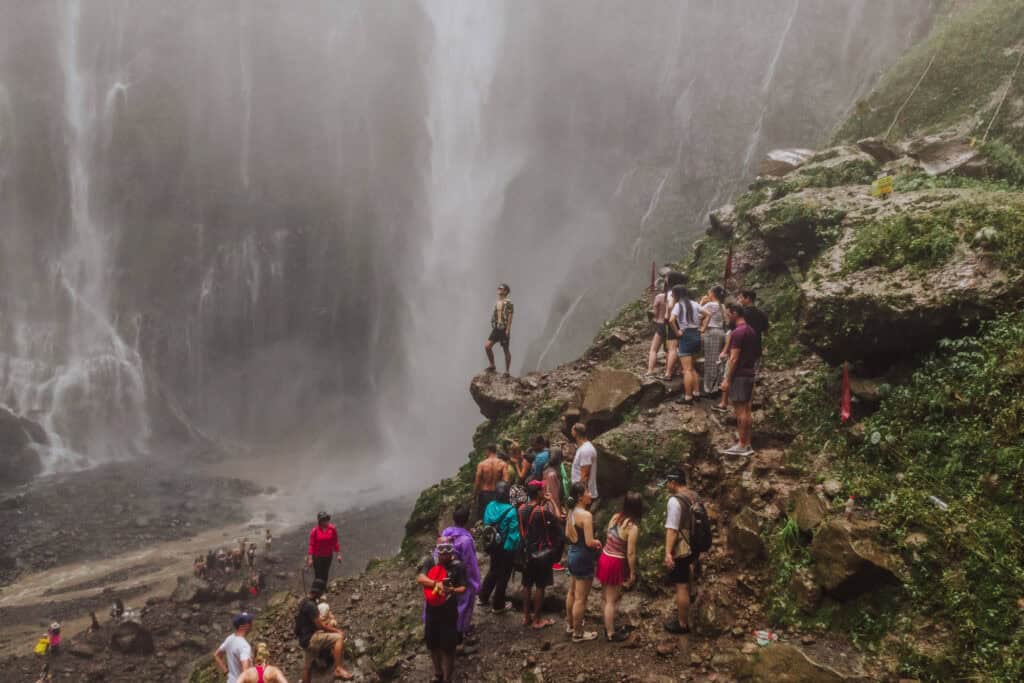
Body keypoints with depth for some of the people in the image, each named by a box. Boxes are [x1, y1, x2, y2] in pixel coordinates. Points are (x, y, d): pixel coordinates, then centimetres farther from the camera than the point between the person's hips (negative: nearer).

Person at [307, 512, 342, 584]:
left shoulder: (332, 529, -7)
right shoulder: (314, 530, -14)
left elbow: (335, 543, 1)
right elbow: (312, 545, -10)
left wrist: (338, 554, 0)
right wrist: (310, 558, -11)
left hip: (328, 556, 3)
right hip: (317, 556, -3)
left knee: (325, 575, 13)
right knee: (318, 575, 1)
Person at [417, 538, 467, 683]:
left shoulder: (457, 565, -11)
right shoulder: (430, 561, -7)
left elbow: (463, 588, -8)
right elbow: (420, 578, -17)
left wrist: (452, 590, -28)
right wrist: (436, 583, -31)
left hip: (449, 613, -3)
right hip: (431, 611, 3)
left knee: (448, 647, 3)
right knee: (433, 645, 17)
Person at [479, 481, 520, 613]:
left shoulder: (490, 506, -8)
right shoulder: (511, 511, -25)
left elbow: (486, 525, 2)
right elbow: (514, 534, -21)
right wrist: (515, 549, -9)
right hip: (506, 548, -6)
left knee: (493, 570, 27)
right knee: (503, 575, 12)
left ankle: (483, 597, 39)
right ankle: (498, 605, 23)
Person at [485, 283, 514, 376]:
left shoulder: (508, 303, -8)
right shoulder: (496, 303, 14)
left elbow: (510, 317, -13)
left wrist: (508, 330, -18)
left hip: (504, 329, -7)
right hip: (496, 328, 7)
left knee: (506, 350, 1)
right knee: (487, 346, -7)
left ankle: (507, 371, 9)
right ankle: (491, 365, 7)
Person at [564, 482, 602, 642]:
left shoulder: (571, 512, 3)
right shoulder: (586, 515, -24)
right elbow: (589, 542, -25)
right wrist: (597, 543, -5)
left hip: (573, 554, 9)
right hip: (583, 558, -9)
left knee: (572, 592, 22)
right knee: (581, 598, 2)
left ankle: (570, 624, 37)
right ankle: (578, 634, 11)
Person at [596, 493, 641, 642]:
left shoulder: (616, 516, 0)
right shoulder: (632, 527, -20)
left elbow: (607, 537, 6)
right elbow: (630, 553, -18)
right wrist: (632, 573, -6)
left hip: (604, 558, 7)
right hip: (615, 563, -7)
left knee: (609, 597, 20)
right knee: (611, 600, 5)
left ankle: (608, 626, 32)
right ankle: (611, 634, 16)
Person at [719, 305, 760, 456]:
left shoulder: (737, 333, -17)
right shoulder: (752, 331, 11)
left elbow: (734, 359, -19)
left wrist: (727, 379, -16)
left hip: (739, 375, -9)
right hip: (750, 374, 9)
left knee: (740, 410, -5)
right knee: (746, 409, 11)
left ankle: (742, 445, -3)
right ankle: (747, 444, 14)